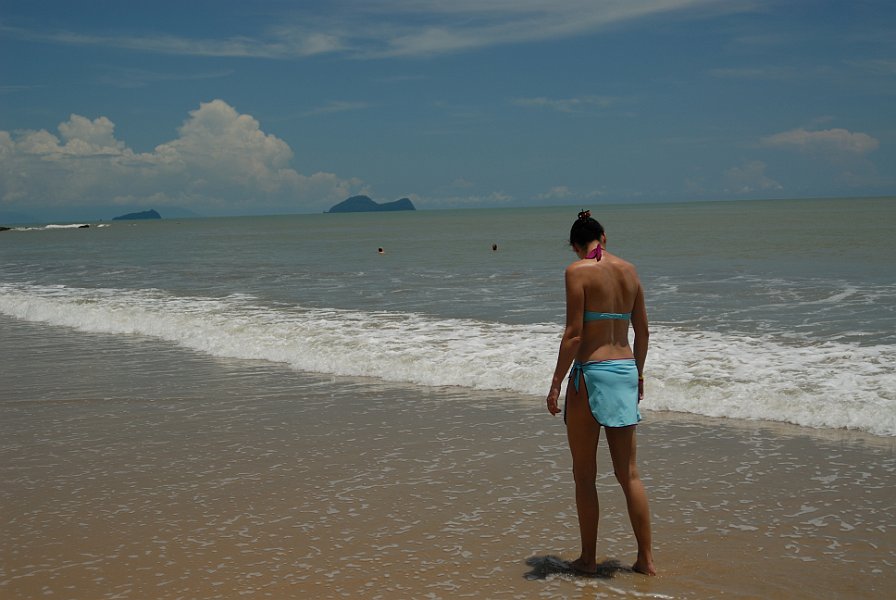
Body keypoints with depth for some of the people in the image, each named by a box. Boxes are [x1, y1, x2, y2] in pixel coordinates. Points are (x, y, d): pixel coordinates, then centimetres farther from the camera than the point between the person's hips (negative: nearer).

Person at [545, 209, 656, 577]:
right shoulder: (629, 270, 8)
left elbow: (574, 333, -15)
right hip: (626, 371, 6)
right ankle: (646, 559, 16)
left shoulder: (578, 271, -9)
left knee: (585, 476, 7)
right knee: (629, 473, 12)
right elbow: (642, 330, 13)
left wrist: (556, 383, -9)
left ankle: (588, 559, 15)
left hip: (590, 373, -6)